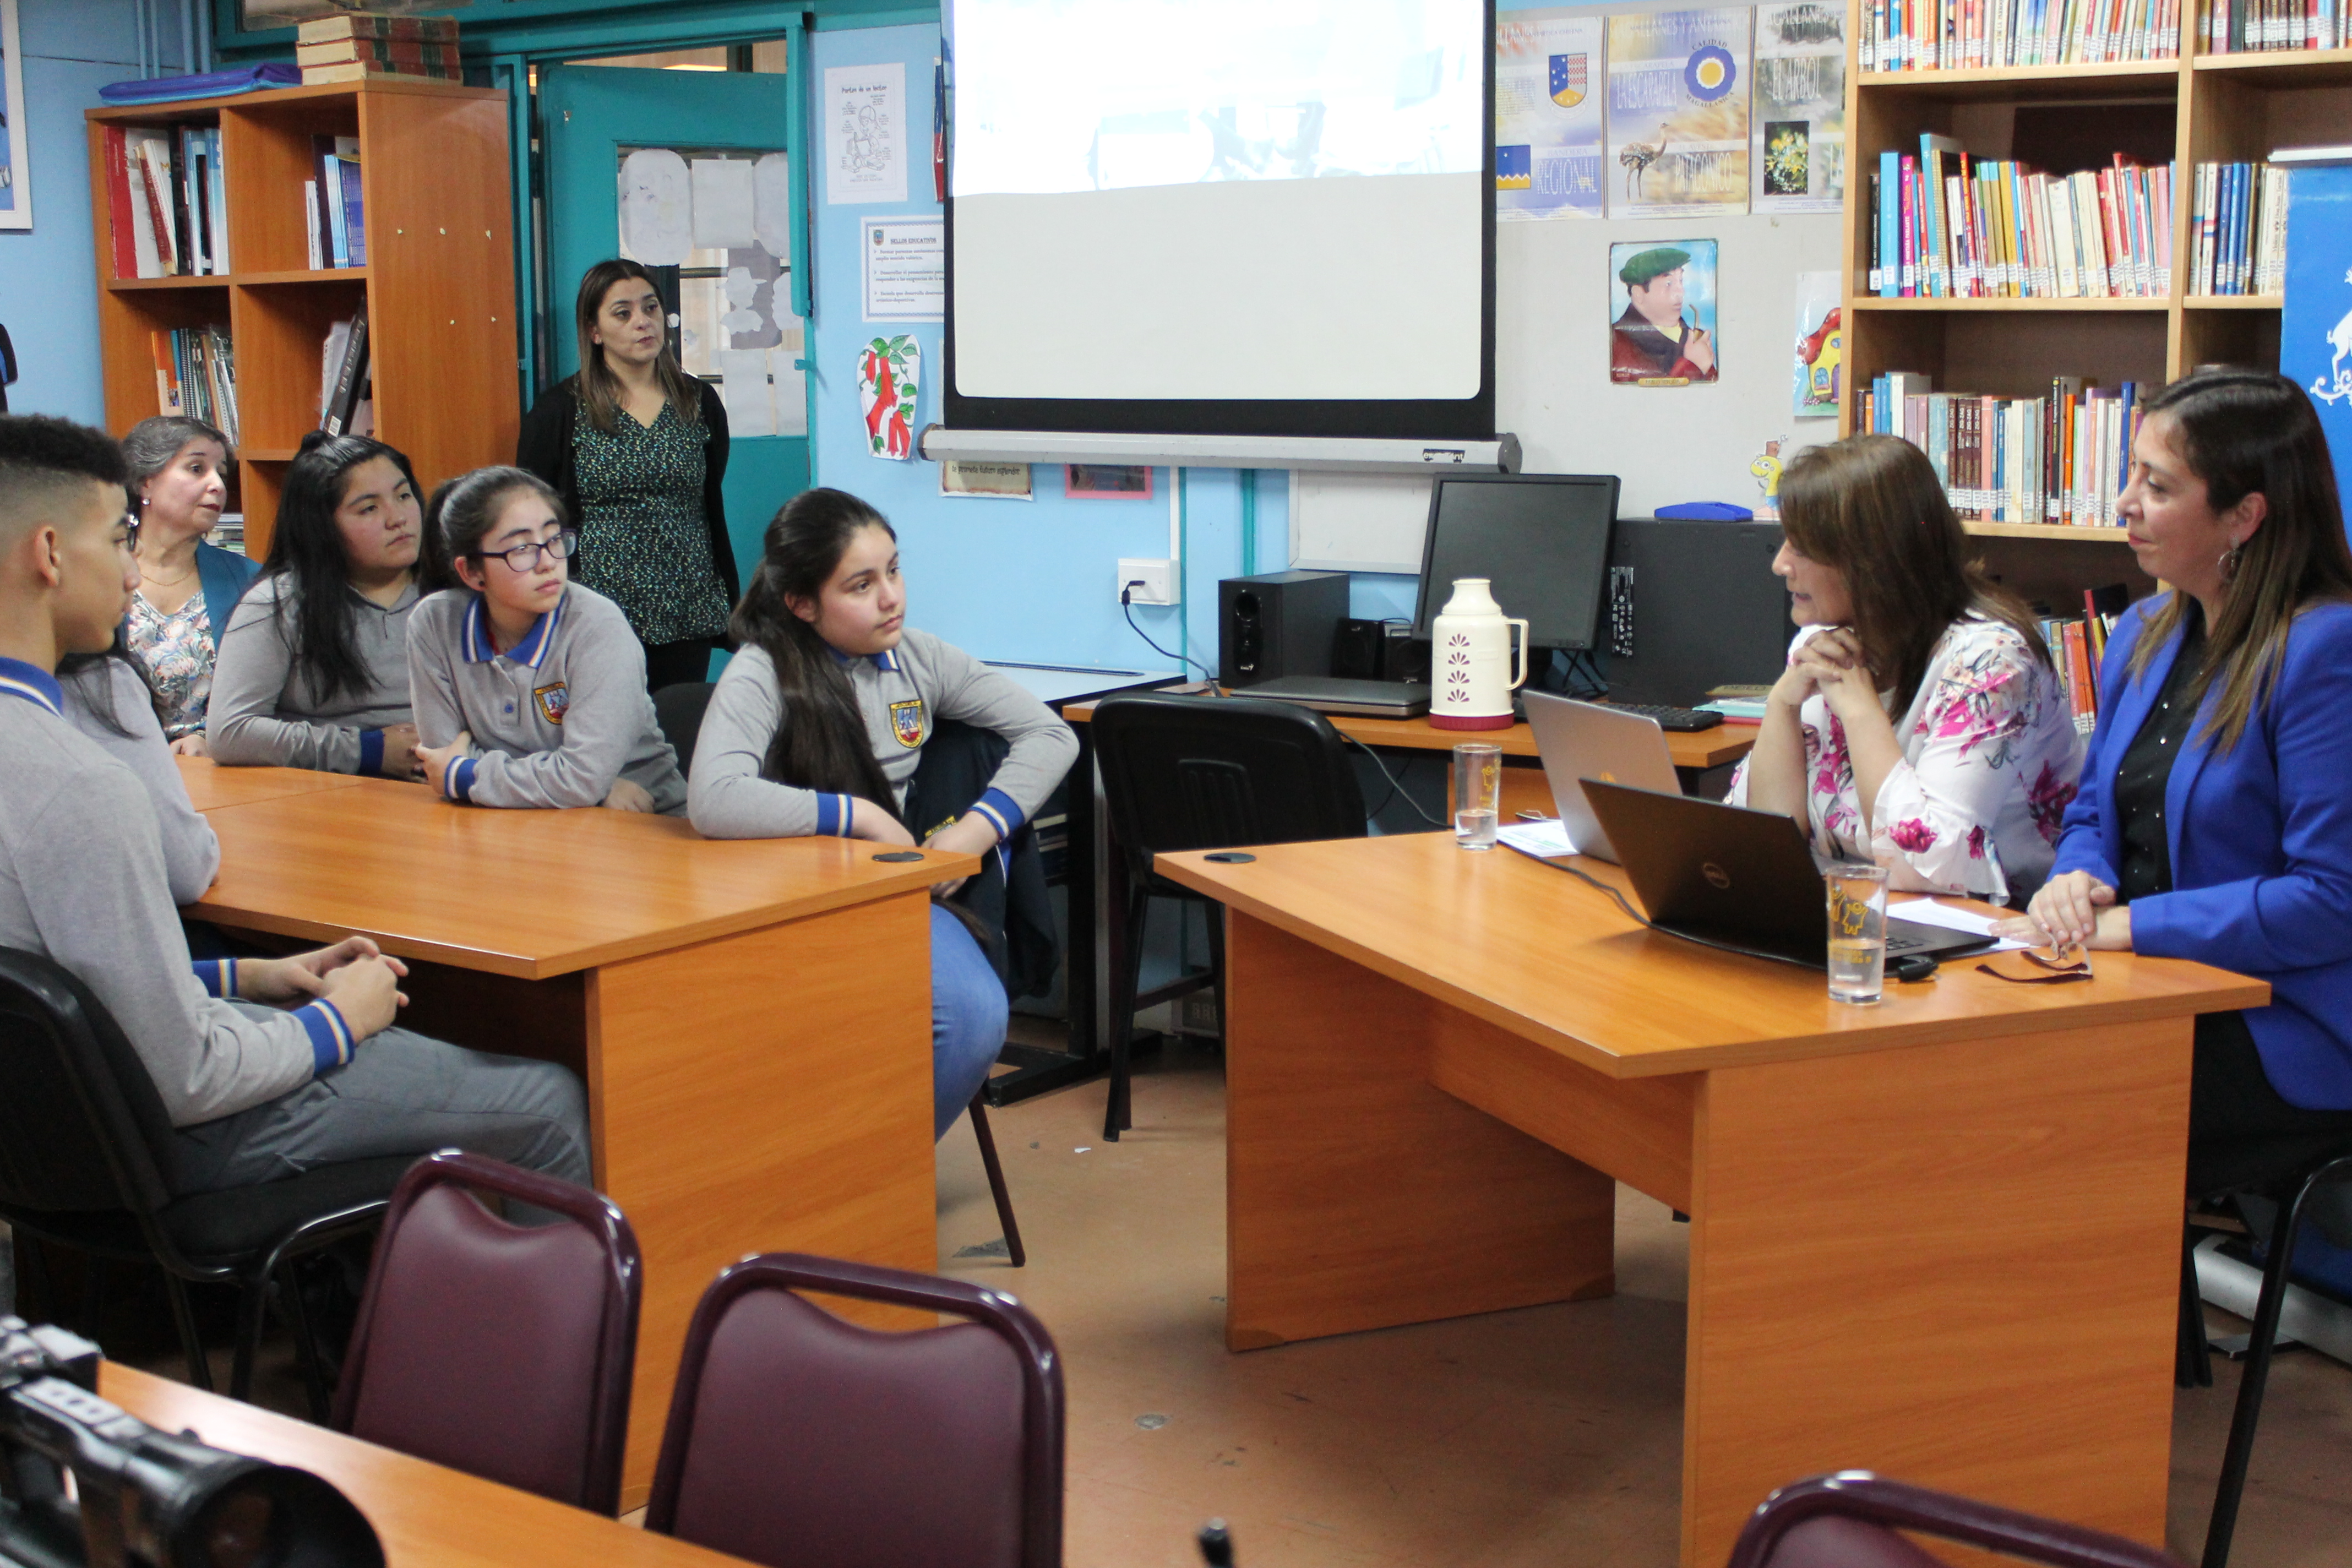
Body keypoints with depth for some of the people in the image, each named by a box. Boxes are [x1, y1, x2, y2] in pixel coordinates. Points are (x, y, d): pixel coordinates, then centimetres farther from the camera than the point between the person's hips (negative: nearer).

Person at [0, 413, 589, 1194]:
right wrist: (335, 1020, -10)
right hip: (176, 1143, -10)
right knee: (553, 1105, 2)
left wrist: (241, 977, 10)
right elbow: (185, 1081, -26)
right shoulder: (77, 785, -30)